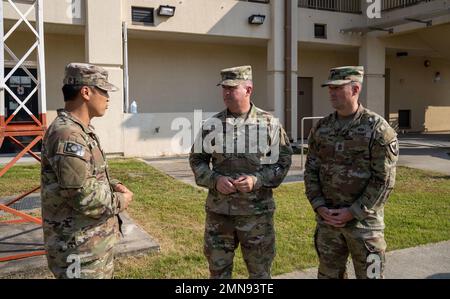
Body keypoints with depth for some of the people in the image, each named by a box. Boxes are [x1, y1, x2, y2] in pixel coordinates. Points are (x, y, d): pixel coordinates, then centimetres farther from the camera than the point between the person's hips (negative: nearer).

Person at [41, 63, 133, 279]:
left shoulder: (82, 130, 10)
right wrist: (120, 201, -12)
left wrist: (112, 185, 3)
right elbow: (85, 199, -28)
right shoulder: (67, 135, -24)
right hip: (80, 251, -10)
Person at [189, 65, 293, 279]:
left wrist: (257, 180, -16)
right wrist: (214, 180, -11)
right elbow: (197, 159, 8)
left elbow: (283, 161, 0)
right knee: (218, 269, 14)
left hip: (257, 212, -1)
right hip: (218, 210, 2)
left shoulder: (269, 124, -3)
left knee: (260, 271, 14)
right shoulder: (212, 125, 2)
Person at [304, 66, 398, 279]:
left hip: (364, 221, -4)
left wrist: (353, 212, -14)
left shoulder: (378, 128, -10)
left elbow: (384, 180, -13)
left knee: (368, 274, 10)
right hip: (327, 219, 5)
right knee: (329, 274, 17)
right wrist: (319, 207, -5)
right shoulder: (321, 128, 4)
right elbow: (311, 171, 7)